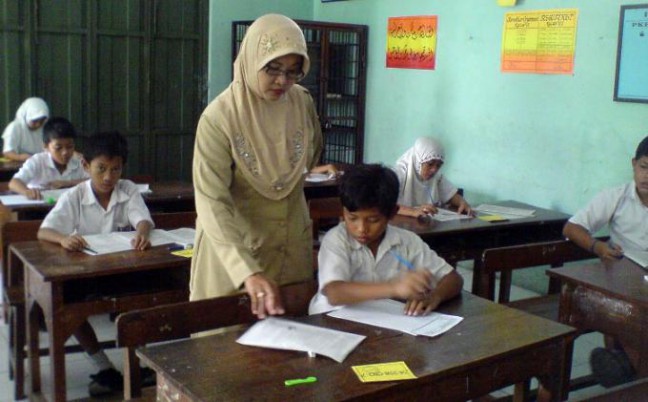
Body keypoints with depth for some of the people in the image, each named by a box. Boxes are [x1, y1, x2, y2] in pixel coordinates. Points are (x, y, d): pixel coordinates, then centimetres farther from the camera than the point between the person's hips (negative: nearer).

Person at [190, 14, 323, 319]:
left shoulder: (303, 104, -6)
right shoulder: (219, 119, -21)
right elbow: (212, 204, -28)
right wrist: (248, 271, -38)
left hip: (292, 245, 5)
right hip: (235, 247, -4)